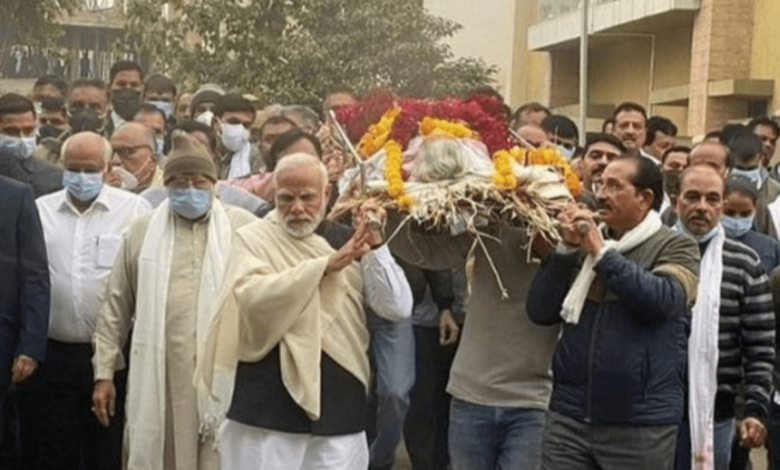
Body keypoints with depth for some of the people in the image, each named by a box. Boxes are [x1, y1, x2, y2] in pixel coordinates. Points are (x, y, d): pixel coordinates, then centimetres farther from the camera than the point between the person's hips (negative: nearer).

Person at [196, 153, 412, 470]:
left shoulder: (347, 239, 7)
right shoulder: (254, 239, 1)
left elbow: (399, 308, -1)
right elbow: (251, 295, -20)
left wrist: (375, 248, -12)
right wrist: (324, 265, -24)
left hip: (340, 405, 3)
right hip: (269, 406, -2)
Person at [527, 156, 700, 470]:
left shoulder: (676, 247, 0)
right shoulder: (585, 244, 12)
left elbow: (664, 300, -20)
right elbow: (540, 312, 5)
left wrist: (601, 252, -15)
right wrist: (567, 249, -6)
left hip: (640, 424, -3)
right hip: (569, 416, 4)